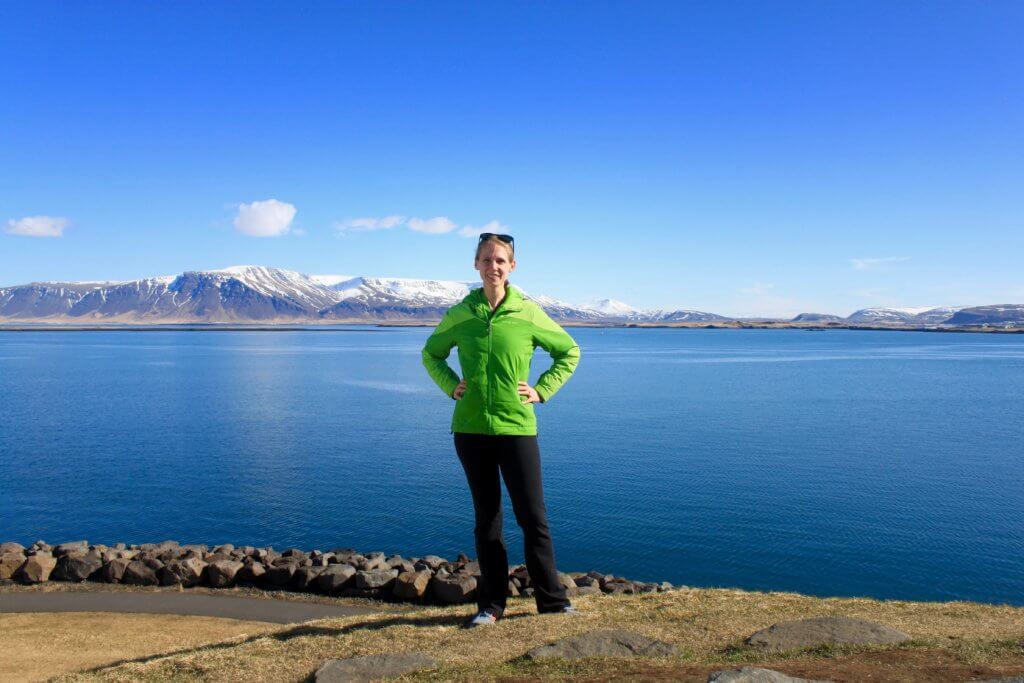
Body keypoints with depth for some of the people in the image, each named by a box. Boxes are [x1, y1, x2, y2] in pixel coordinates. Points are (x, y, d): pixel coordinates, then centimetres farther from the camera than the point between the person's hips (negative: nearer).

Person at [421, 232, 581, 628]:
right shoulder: (459, 314, 3)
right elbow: (431, 353, 20)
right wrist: (451, 386, 5)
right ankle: (491, 605, 21)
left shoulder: (528, 314, -2)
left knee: (533, 517, 3)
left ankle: (552, 599, 19)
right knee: (486, 520, 11)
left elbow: (569, 351, 10)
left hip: (517, 428, -2)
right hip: (470, 430, 2)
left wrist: (542, 391, 1)